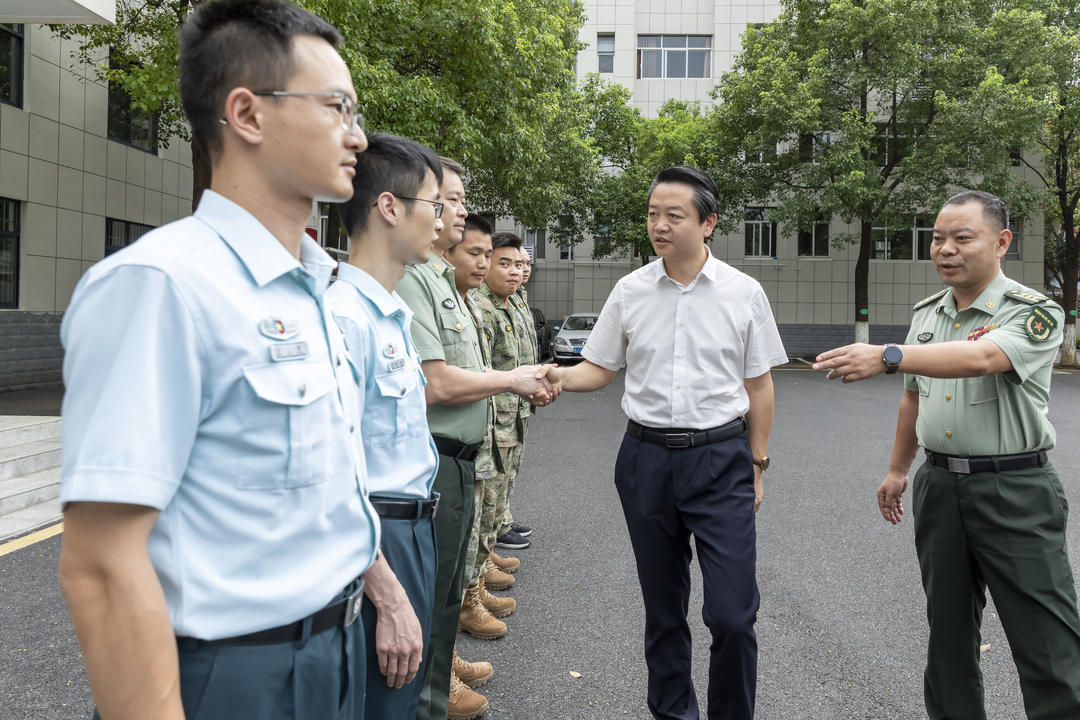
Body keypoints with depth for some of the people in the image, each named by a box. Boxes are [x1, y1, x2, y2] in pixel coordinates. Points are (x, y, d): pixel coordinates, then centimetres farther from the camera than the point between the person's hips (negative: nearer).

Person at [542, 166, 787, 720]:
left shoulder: (744, 293, -1)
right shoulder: (630, 290, 3)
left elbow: (758, 385, 4)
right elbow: (599, 368, 7)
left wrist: (756, 464, 3)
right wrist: (559, 378, -13)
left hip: (721, 458, -2)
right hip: (646, 457, 2)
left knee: (732, 614, -4)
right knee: (662, 608, 14)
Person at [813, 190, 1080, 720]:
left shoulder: (1036, 313, -11)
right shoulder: (925, 314, 9)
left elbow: (980, 359, -32)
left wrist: (887, 356, -43)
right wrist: (897, 469, 20)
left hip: (1014, 490, -5)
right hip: (938, 486, 6)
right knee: (948, 628, 16)